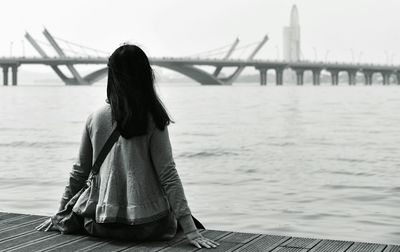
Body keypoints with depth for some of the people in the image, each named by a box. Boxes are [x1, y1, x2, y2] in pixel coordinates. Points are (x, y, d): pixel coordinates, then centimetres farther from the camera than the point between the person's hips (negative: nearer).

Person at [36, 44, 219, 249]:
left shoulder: (95, 119, 0)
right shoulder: (152, 121, -10)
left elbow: (78, 173, 8)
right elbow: (168, 176, -13)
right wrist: (191, 230, -11)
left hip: (104, 227, 4)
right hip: (149, 226, -3)